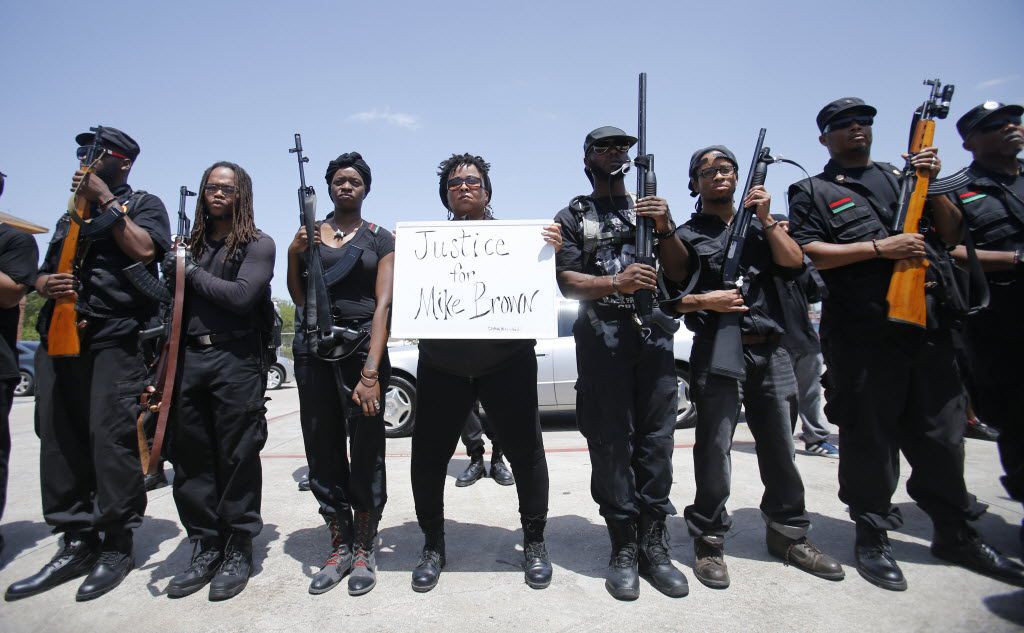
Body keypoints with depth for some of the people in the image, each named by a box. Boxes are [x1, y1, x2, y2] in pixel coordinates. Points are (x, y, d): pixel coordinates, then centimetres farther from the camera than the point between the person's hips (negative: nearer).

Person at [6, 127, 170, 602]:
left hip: (116, 340, -7)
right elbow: (42, 275, 25)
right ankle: (77, 543, 15)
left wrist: (106, 199, -5)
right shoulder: (70, 215, 26)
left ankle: (116, 545, 2)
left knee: (111, 439, -9)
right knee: (60, 442, 5)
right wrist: (47, 285, 1)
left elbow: (144, 249, -13)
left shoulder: (144, 204, 8)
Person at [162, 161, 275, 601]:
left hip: (236, 360, -5)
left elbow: (241, 295, -13)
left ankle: (238, 549, 14)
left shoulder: (258, 244, 2)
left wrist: (192, 273, -5)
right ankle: (205, 547, 22)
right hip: (189, 357, 6)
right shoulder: (191, 244, 18)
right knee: (190, 457, 8)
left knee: (237, 457, 1)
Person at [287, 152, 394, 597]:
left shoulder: (380, 238, 4)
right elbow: (299, 298, 11)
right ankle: (339, 548, 20)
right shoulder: (308, 233, 12)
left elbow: (384, 303, -7)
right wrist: (294, 256, -7)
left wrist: (371, 369, -18)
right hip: (313, 346, 3)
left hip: (363, 343, -3)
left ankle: (364, 550, 15)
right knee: (322, 449, 7)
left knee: (366, 448, 0)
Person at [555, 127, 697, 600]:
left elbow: (681, 274, 12)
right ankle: (624, 549, 9)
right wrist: (616, 282, -18)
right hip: (601, 339, -2)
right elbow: (567, 283, -1)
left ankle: (655, 547, 11)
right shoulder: (572, 217, 11)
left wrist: (665, 229, -5)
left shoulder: (651, 207, 19)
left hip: (654, 335, 3)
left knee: (655, 441, 1)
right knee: (611, 445, -2)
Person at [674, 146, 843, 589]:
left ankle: (789, 534, 25)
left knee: (780, 447, 10)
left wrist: (766, 219, -1)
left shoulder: (761, 224, 19)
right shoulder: (685, 236, 6)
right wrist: (705, 301, -15)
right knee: (714, 449, -3)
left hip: (772, 352, 4)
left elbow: (794, 266, 3)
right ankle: (708, 541, 9)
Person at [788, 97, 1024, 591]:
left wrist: (932, 184, 4)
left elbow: (952, 234, 19)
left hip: (930, 328, 5)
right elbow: (804, 255, -9)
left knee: (941, 434, 13)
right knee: (869, 438, 2)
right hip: (863, 338, -5)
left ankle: (956, 535, 29)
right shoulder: (813, 192, 5)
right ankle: (871, 538, 16)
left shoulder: (900, 176, 21)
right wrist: (879, 247, -14)